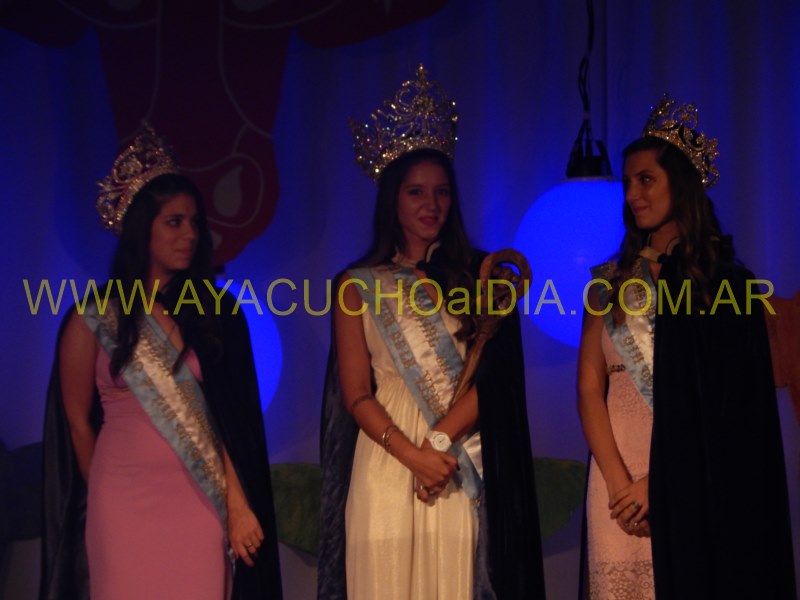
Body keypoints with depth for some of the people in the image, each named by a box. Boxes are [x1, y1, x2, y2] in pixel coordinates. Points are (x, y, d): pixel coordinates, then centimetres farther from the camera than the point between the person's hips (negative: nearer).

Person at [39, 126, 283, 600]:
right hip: (124, 505, -2)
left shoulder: (216, 313, 6)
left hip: (202, 503, 2)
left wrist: (238, 504, -6)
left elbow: (233, 420, 2)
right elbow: (78, 422, 6)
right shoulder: (94, 318, -1)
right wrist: (105, 500, 10)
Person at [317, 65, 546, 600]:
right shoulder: (358, 285, 7)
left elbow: (492, 377, 0)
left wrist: (438, 442, -13)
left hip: (461, 467, 0)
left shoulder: (478, 276, 7)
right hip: (385, 466, 0)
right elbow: (356, 394, 2)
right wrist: (412, 454, -12)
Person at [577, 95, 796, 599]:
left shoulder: (724, 281, 1)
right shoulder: (611, 282, 11)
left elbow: (730, 404, -6)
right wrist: (618, 482, -11)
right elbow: (590, 387, 3)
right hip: (618, 472, 3)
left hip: (692, 480, -3)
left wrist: (658, 481, -14)